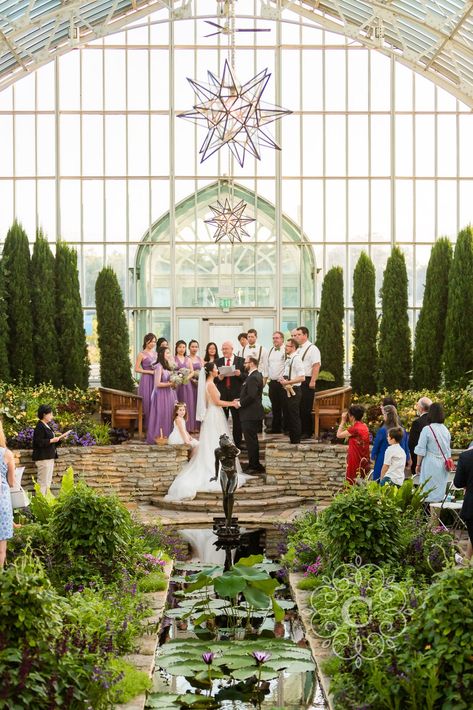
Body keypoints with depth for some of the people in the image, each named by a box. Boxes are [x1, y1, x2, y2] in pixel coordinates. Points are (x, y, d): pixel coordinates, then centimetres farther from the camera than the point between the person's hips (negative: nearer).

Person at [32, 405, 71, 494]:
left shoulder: (48, 426, 14)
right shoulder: (40, 427, -16)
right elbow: (39, 442, -23)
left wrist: (60, 437, 11)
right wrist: (52, 440, -24)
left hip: (50, 457, 10)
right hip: (43, 458, -10)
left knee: (48, 482, 14)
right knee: (43, 482, -8)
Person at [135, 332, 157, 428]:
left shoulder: (155, 353, 14)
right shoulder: (142, 354, -3)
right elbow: (136, 369, -7)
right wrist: (150, 372, -13)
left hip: (155, 380, 5)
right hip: (146, 380, -5)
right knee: (147, 401, -5)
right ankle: (146, 425, 1)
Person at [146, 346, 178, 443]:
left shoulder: (168, 366, 14)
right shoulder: (159, 367, -12)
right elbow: (157, 384, -17)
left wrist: (174, 384, 6)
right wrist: (170, 384, -15)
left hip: (170, 394, 8)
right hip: (162, 395, -8)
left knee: (169, 416, 6)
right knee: (162, 416, -4)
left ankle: (167, 436, 9)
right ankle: (159, 437, 3)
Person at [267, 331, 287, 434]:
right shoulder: (271, 351, 16)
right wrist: (268, 378, 16)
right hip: (272, 382, 7)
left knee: (284, 406, -4)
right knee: (275, 407, 11)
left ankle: (286, 427, 2)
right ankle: (276, 427, 17)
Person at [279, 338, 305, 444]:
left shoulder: (296, 359, -15)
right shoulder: (288, 359, 12)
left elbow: (302, 378, -22)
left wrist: (287, 382, -19)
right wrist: (283, 379, 5)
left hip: (293, 391, -9)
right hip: (287, 391, 9)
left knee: (294, 417, -3)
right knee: (287, 416, 15)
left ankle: (296, 441, 6)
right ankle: (291, 439, 25)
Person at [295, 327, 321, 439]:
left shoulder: (312, 349, -9)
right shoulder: (298, 349, 17)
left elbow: (316, 366, -16)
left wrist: (312, 381, -22)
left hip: (306, 381, -8)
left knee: (306, 409, -5)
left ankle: (308, 432, 2)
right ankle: (299, 431, 18)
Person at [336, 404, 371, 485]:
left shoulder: (355, 428, -20)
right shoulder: (364, 426, 8)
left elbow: (339, 435, -12)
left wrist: (343, 420, -7)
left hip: (356, 463, -9)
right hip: (364, 462, 9)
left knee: (352, 485, -1)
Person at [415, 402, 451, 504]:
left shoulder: (427, 429, -12)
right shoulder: (446, 430, 4)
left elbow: (421, 451, -9)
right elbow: (448, 451, 13)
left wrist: (418, 464, 1)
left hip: (430, 465, -5)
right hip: (443, 466, 5)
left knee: (428, 494, 0)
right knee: (440, 491, 12)